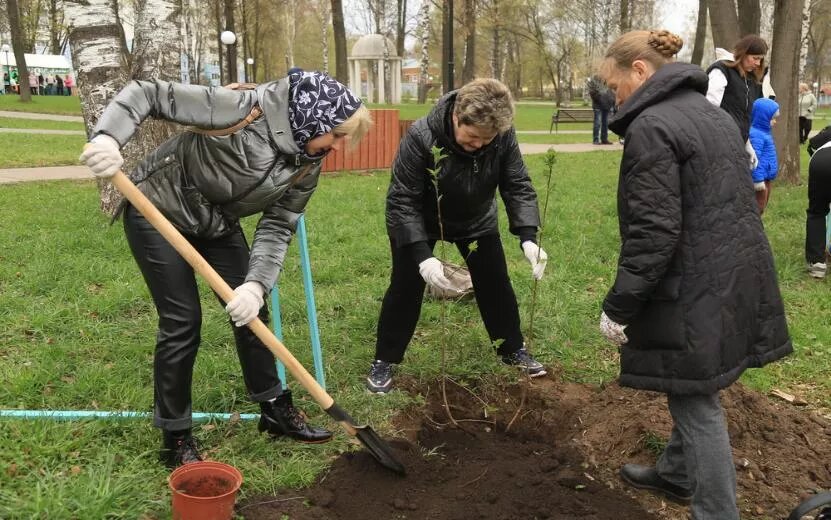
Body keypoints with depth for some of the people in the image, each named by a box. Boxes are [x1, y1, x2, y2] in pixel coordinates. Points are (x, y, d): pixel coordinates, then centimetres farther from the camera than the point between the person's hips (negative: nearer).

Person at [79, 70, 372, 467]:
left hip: (218, 225, 6)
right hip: (157, 212, -6)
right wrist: (108, 137, -46)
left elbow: (277, 228, -13)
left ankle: (275, 410, 23)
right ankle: (175, 438, 9)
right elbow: (147, 94, -29)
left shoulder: (307, 165, -12)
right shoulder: (243, 109, -31)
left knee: (252, 313, 5)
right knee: (182, 321, -6)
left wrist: (256, 284, -28)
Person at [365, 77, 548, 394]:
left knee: (495, 283, 5)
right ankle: (384, 361, 12)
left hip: (476, 220, 4)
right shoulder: (421, 137, -36)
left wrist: (528, 237, -33)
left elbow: (518, 187, -18)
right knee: (405, 287, -4)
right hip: (417, 223, -3)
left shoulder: (503, 136, -26)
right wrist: (422, 255, -40)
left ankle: (513, 350, 24)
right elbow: (402, 200, -32)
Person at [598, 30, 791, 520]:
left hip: (695, 292, -10)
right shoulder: (713, 113, 14)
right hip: (735, 280, 10)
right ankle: (677, 473, 42)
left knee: (697, 405, 2)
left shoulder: (652, 125, -16)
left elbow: (653, 232, -22)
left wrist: (619, 307, -15)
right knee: (693, 390, 23)